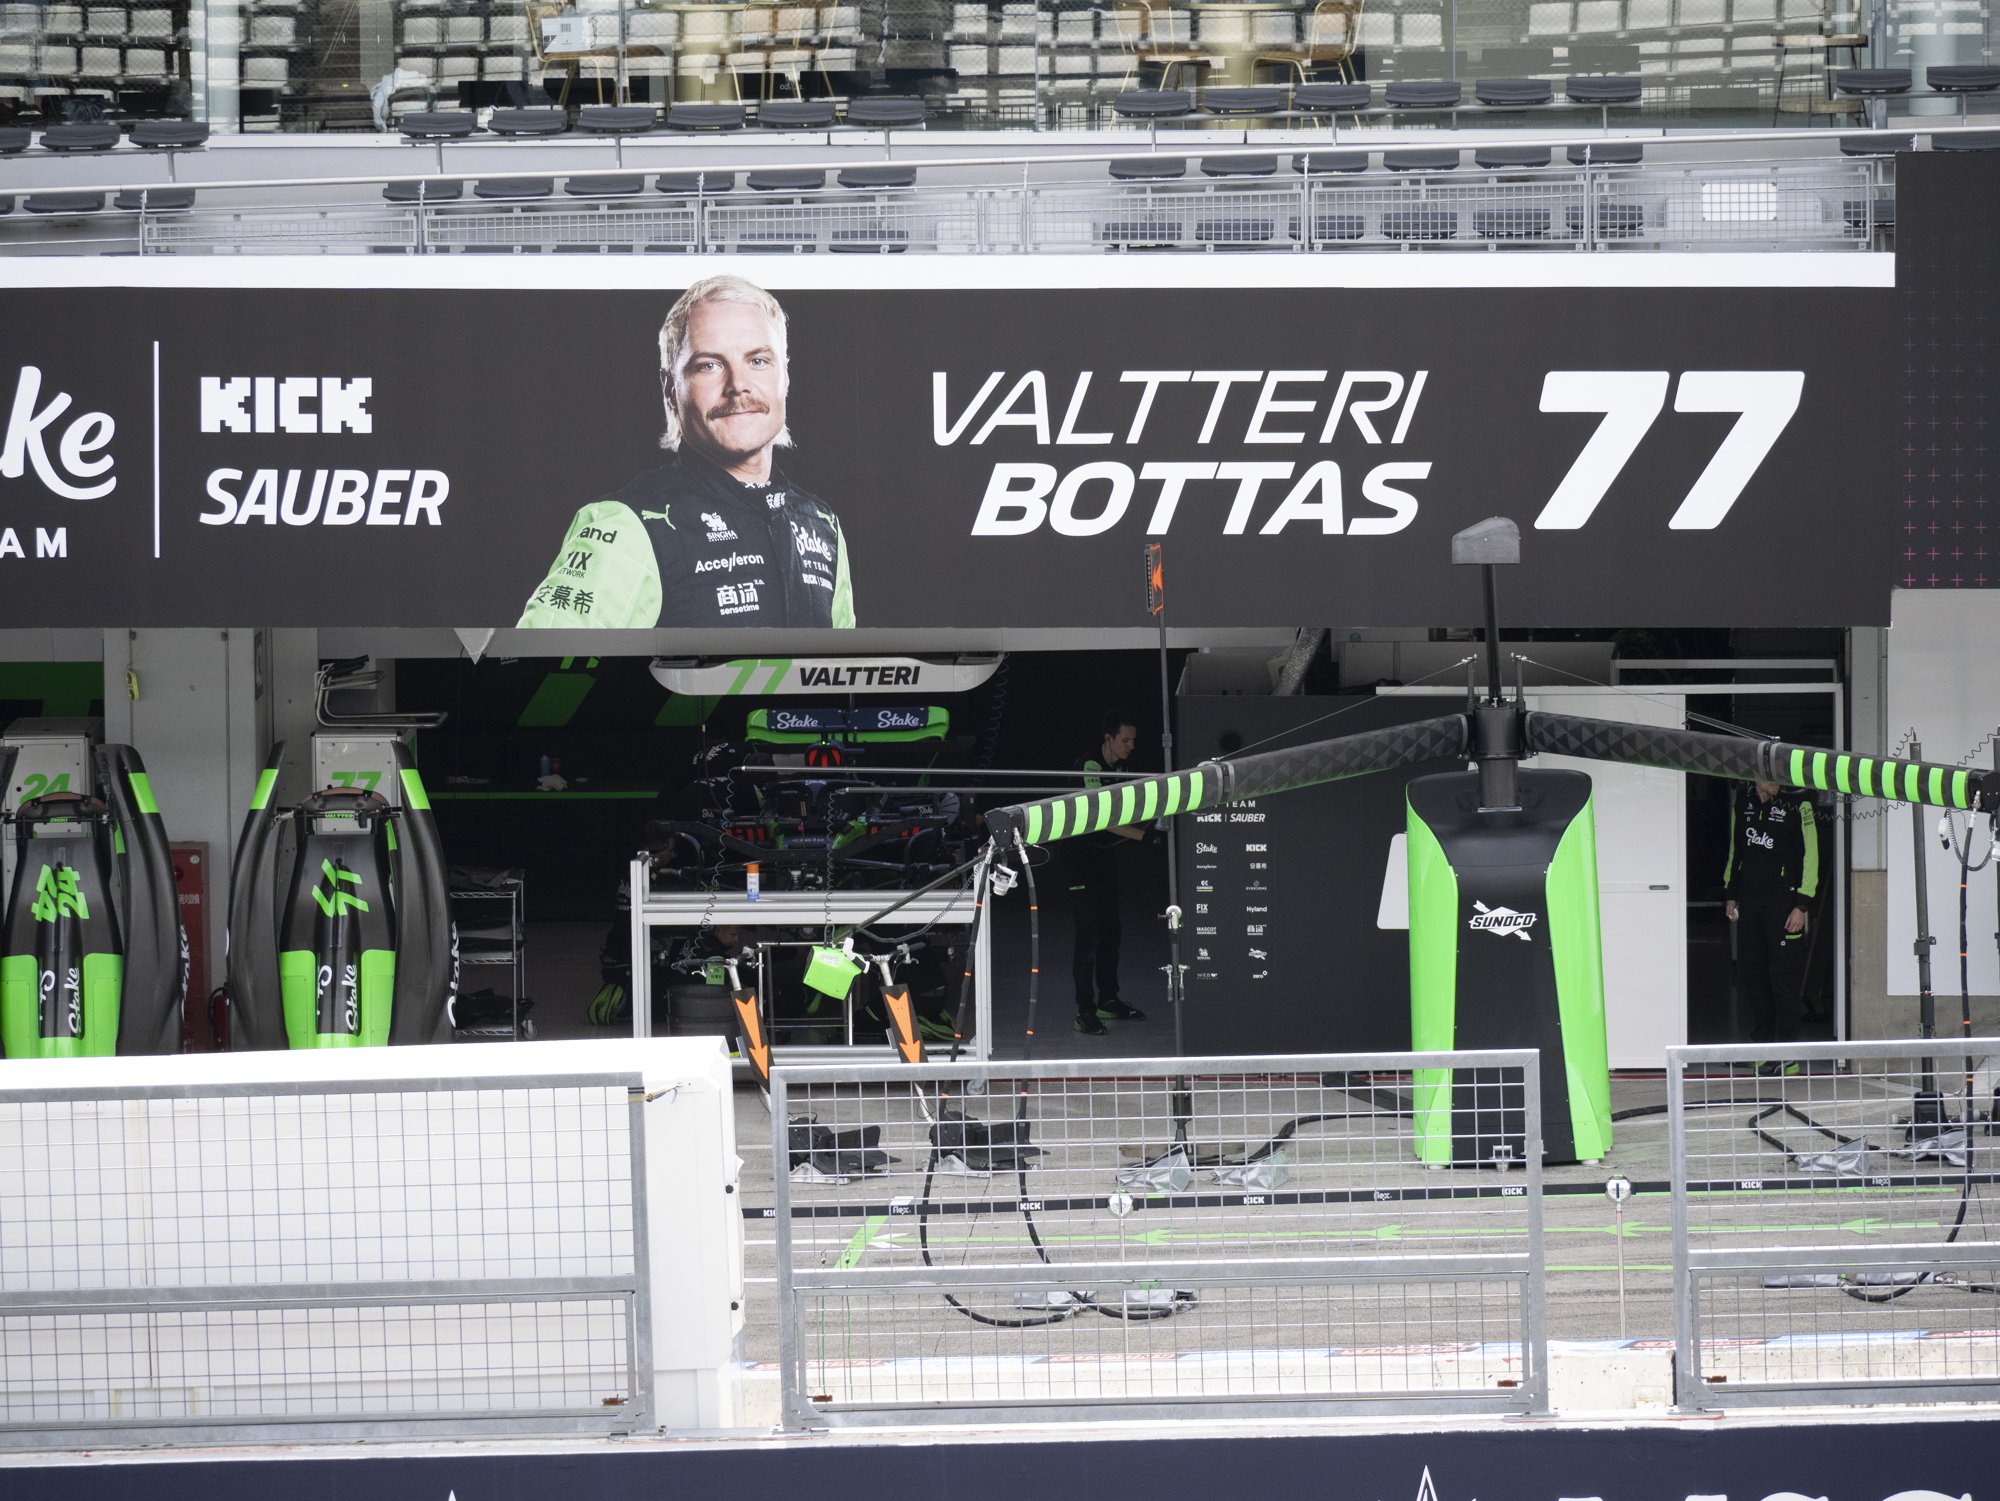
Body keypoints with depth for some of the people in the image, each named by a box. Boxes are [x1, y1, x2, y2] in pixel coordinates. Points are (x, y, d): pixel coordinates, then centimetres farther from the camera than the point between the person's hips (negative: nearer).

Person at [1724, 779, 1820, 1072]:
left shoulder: (1797, 807, -5)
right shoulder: (1742, 805, 12)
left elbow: (1809, 857, -6)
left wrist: (1801, 906, -11)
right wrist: (1730, 896, 18)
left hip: (1783, 902, -5)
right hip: (1748, 902, 5)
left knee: (1784, 978, -6)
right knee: (1752, 975, 7)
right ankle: (1763, 1045, 18)